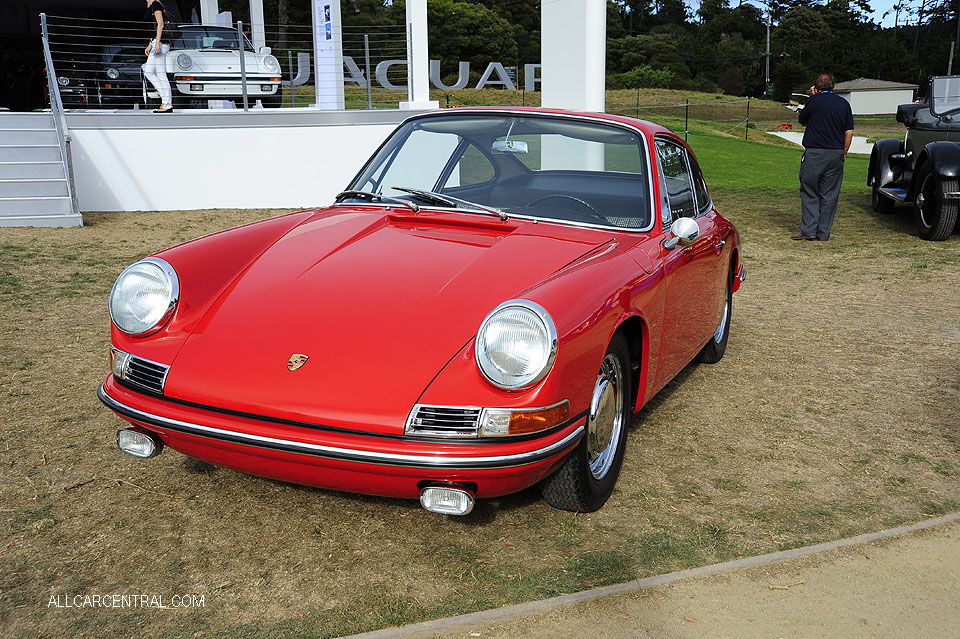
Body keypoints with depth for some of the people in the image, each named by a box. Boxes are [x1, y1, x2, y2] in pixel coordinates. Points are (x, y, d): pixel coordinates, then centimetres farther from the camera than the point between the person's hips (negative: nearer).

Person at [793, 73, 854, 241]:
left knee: (809, 192, 4)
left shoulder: (814, 100, -3)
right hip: (836, 155, 4)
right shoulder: (843, 103, 9)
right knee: (829, 195, 7)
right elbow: (849, 132, 7)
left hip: (814, 153, -3)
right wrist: (843, 154, 14)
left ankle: (808, 230, -3)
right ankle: (824, 233, 9)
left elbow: (802, 120, 13)